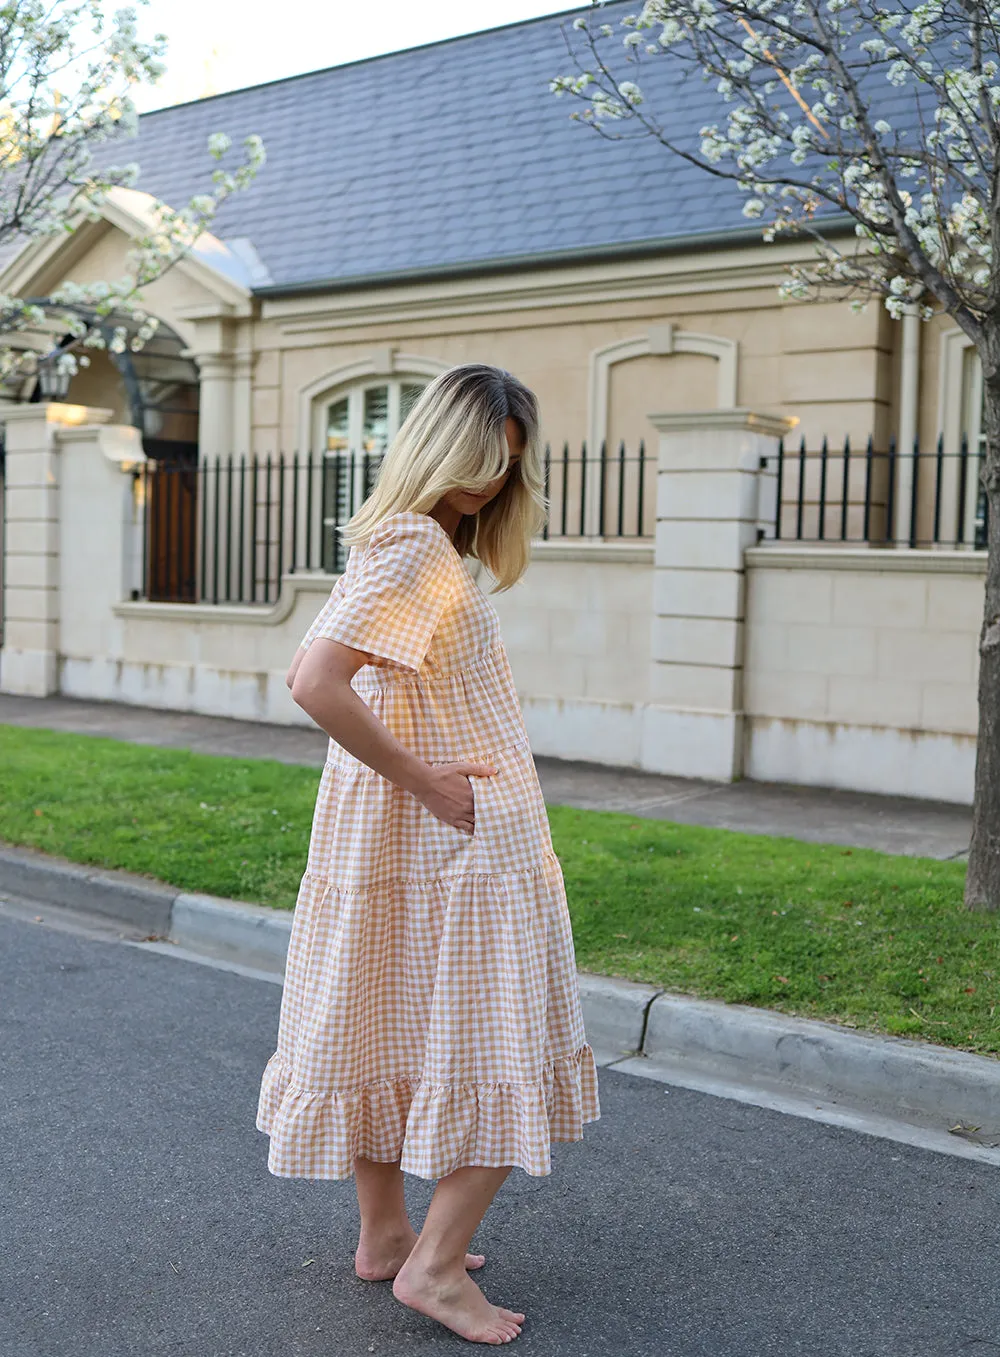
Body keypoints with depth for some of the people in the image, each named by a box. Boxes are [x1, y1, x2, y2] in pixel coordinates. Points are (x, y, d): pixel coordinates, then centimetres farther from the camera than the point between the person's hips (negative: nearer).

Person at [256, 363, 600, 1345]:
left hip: (392, 843, 10)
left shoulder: (420, 545, 13)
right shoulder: (413, 549, -18)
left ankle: (384, 1235, 29)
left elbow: (320, 674, 19)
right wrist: (424, 782, -21)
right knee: (502, 1052, 0)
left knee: (391, 1034, 16)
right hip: (457, 847, -10)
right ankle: (434, 1267, 7)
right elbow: (314, 683, -29)